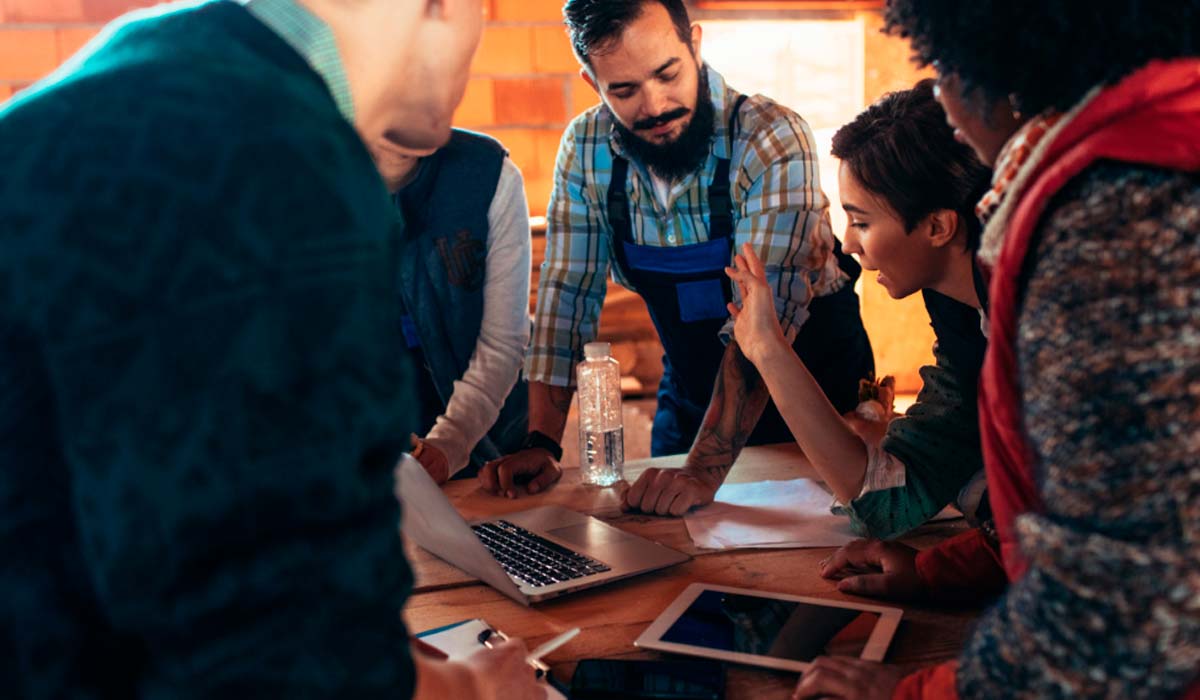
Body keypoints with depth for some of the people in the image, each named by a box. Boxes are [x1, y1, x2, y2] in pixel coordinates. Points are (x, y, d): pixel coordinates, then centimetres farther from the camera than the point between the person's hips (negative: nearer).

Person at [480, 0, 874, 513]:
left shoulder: (774, 143, -26)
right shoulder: (585, 149, -12)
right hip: (689, 389, 4)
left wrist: (704, 470, -40)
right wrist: (542, 443, -17)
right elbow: (567, 291, -9)